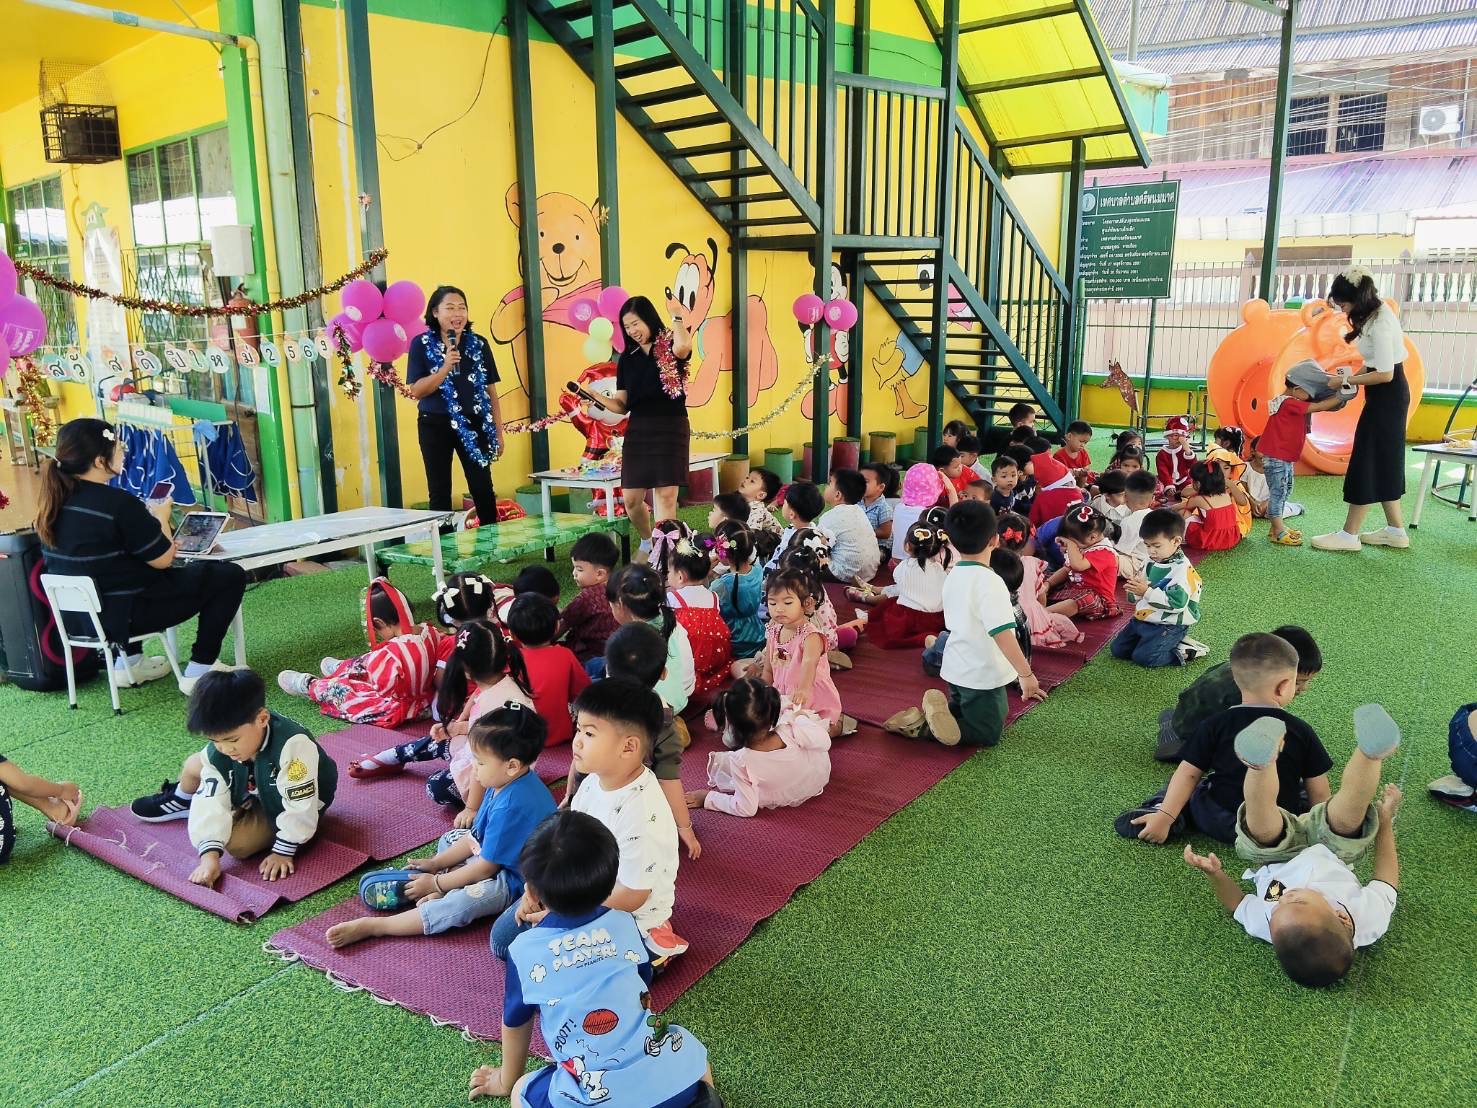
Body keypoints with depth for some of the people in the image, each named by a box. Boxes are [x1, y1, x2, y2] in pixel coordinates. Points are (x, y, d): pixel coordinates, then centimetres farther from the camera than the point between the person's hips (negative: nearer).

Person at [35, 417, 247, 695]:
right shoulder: (118, 504, -23)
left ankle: (128, 663, 33)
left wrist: (148, 519, 11)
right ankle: (198, 673, 4)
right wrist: (161, 518, 3)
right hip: (122, 614, -8)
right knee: (231, 575, 1)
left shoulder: (55, 501, 1)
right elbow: (164, 559, -14)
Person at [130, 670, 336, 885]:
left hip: (287, 807, -6)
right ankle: (181, 801, 42)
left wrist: (283, 852, -28)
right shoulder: (217, 752, -22)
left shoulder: (292, 746, -43)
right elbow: (211, 801, -25)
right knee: (193, 765, 5)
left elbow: (300, 809, -36)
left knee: (237, 843, -22)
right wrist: (209, 855, -35)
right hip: (255, 791, 6)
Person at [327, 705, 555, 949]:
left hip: (514, 880, -11)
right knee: (450, 839, 24)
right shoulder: (505, 784, -2)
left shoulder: (511, 806, -31)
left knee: (462, 904, -33)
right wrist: (436, 863, 7)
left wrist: (436, 883, -10)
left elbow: (485, 868, -22)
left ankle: (371, 926, -25)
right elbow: (478, 835, 9)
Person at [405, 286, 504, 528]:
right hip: (435, 426, -1)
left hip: (473, 424, 1)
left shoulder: (479, 344, 3)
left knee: (482, 488, 2)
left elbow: (491, 390, 6)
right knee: (440, 491, 6)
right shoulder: (421, 344, -3)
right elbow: (416, 391, -7)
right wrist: (445, 367, -20)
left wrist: (498, 432, 4)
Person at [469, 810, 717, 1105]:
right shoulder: (624, 924, 4)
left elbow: (515, 1025, 16)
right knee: (692, 1054, 35)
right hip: (675, 1080, 2)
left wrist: (507, 1080, 35)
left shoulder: (524, 950, -2)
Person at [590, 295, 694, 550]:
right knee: (631, 500, 4)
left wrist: (677, 317, -15)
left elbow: (682, 347, -30)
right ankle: (647, 542, 32)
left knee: (665, 495, -10)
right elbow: (622, 405, 10)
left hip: (671, 429, -4)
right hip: (638, 430, 5)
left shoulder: (670, 345, -2)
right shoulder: (627, 358, 12)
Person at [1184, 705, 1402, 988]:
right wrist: (1386, 820, -6)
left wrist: (1214, 873, -34)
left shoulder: (1265, 926, -39)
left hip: (1278, 860, -1)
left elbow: (1236, 903, -15)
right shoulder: (1372, 920, -36)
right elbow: (1387, 880, -13)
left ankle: (1262, 759, -38)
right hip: (1333, 851, 1)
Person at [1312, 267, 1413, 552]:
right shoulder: (1377, 311, 8)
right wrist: (1353, 376, 2)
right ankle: (1396, 530, 20)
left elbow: (1385, 374, -24)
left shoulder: (1379, 323, -23)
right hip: (1388, 396, 10)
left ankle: (1349, 534, 1)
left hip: (1387, 396, -10)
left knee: (1367, 462, -5)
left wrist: (1347, 381, -15)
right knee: (1383, 462, 14)